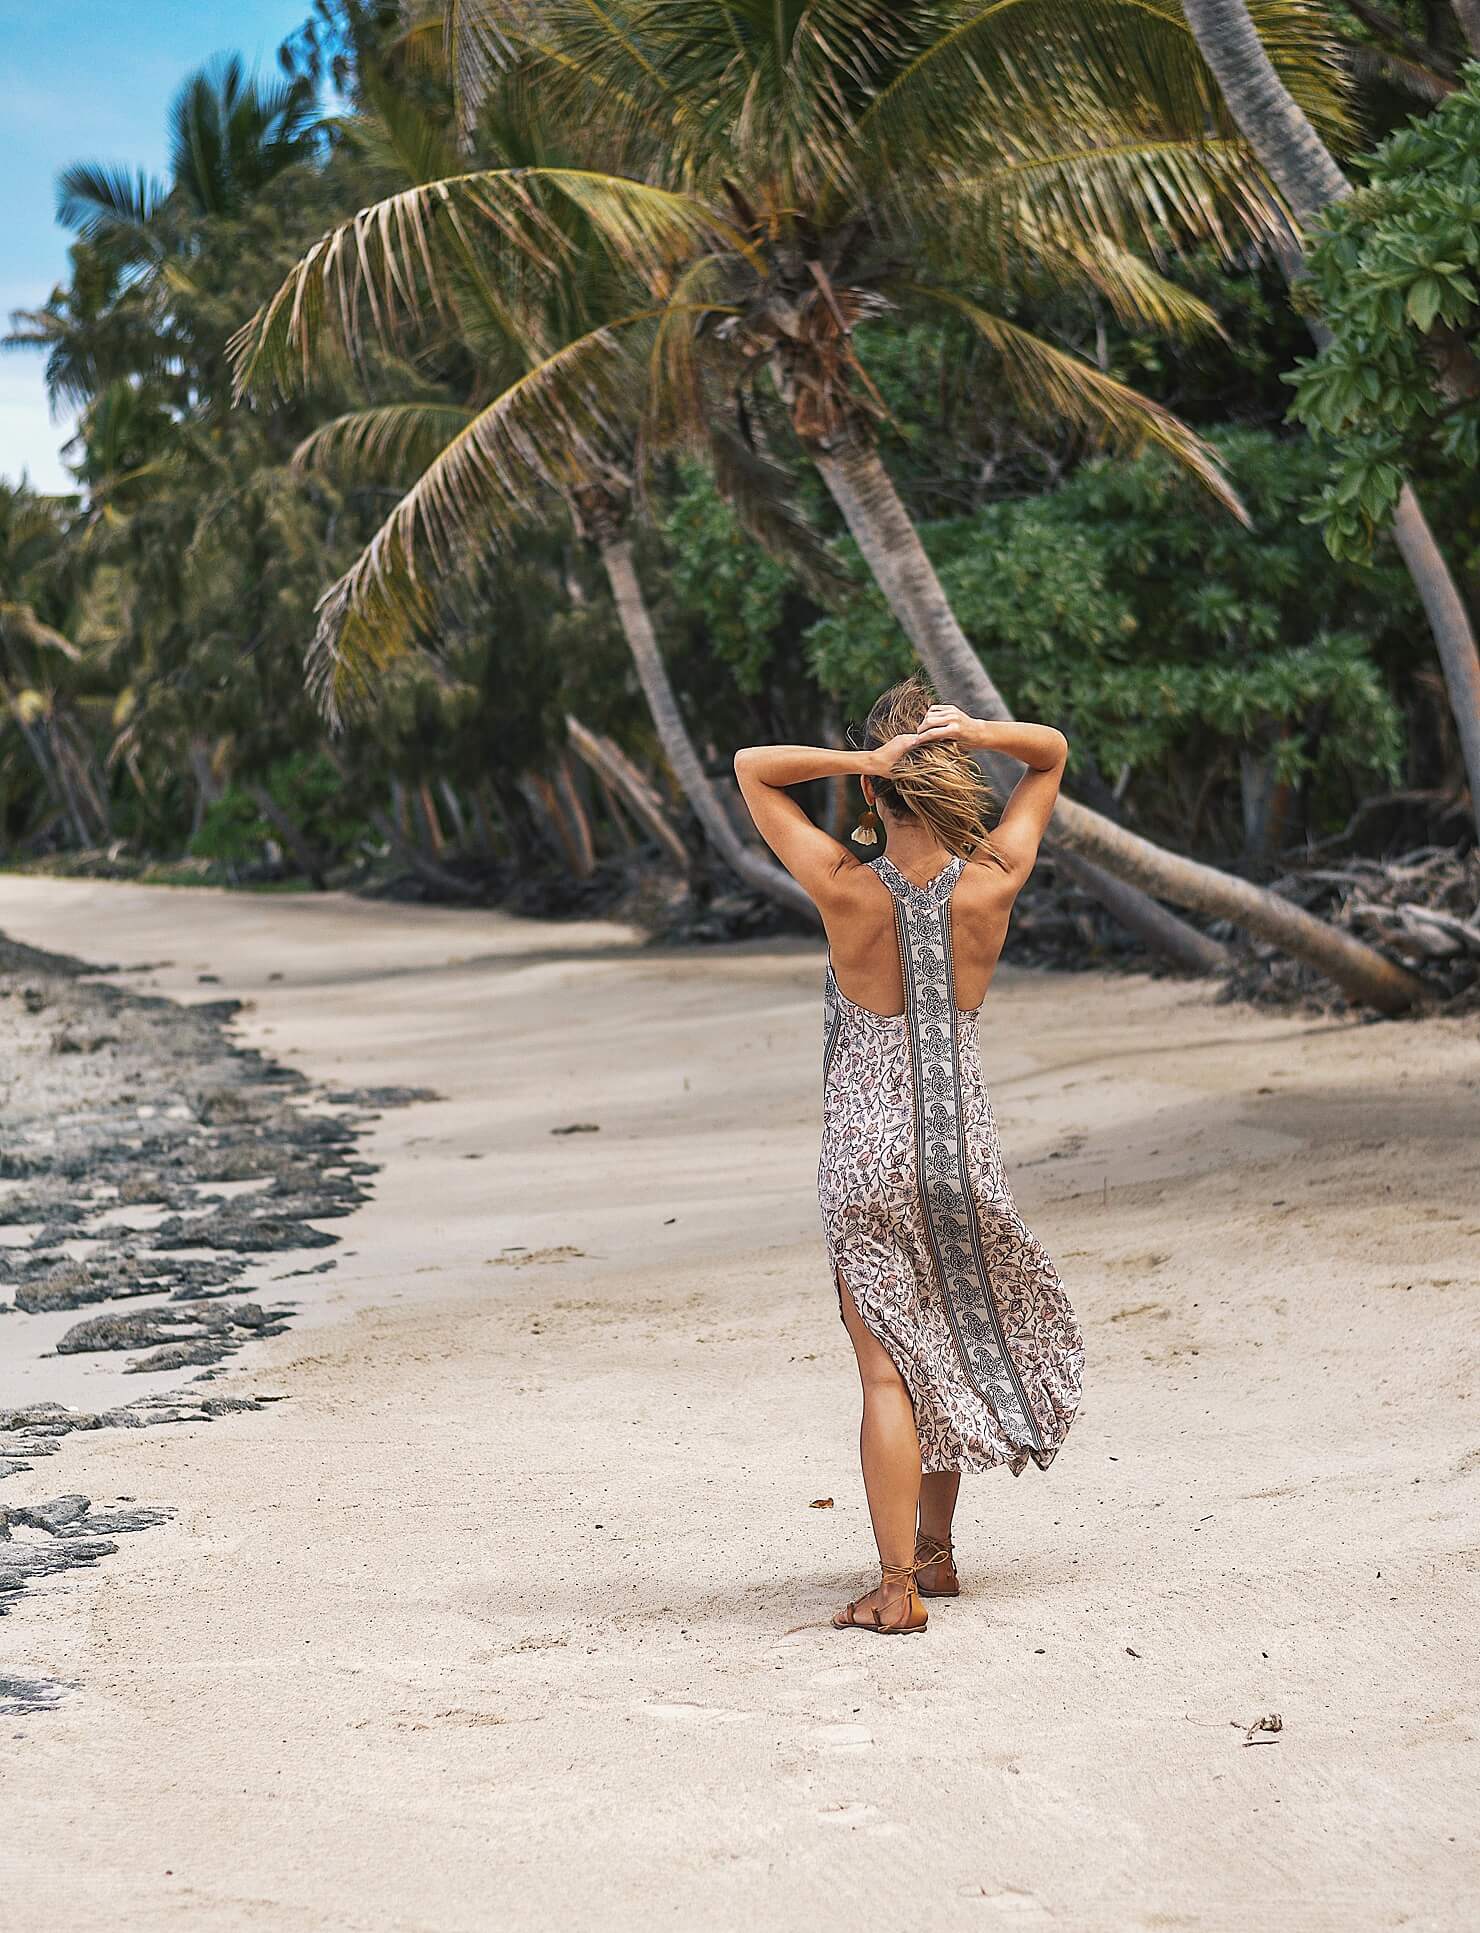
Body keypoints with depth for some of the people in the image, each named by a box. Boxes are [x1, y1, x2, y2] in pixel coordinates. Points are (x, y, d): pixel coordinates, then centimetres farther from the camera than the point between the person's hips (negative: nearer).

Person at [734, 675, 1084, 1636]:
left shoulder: (849, 891, -16)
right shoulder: (991, 885, -10)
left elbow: (751, 765, -7)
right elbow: (1054, 752, 5)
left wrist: (860, 760, -20)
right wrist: (978, 733, -15)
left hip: (866, 1151, -3)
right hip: (964, 1145, 3)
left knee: (890, 1368, 0)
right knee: (946, 1343, 22)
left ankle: (899, 1587, -1)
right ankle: (936, 1550, 33)